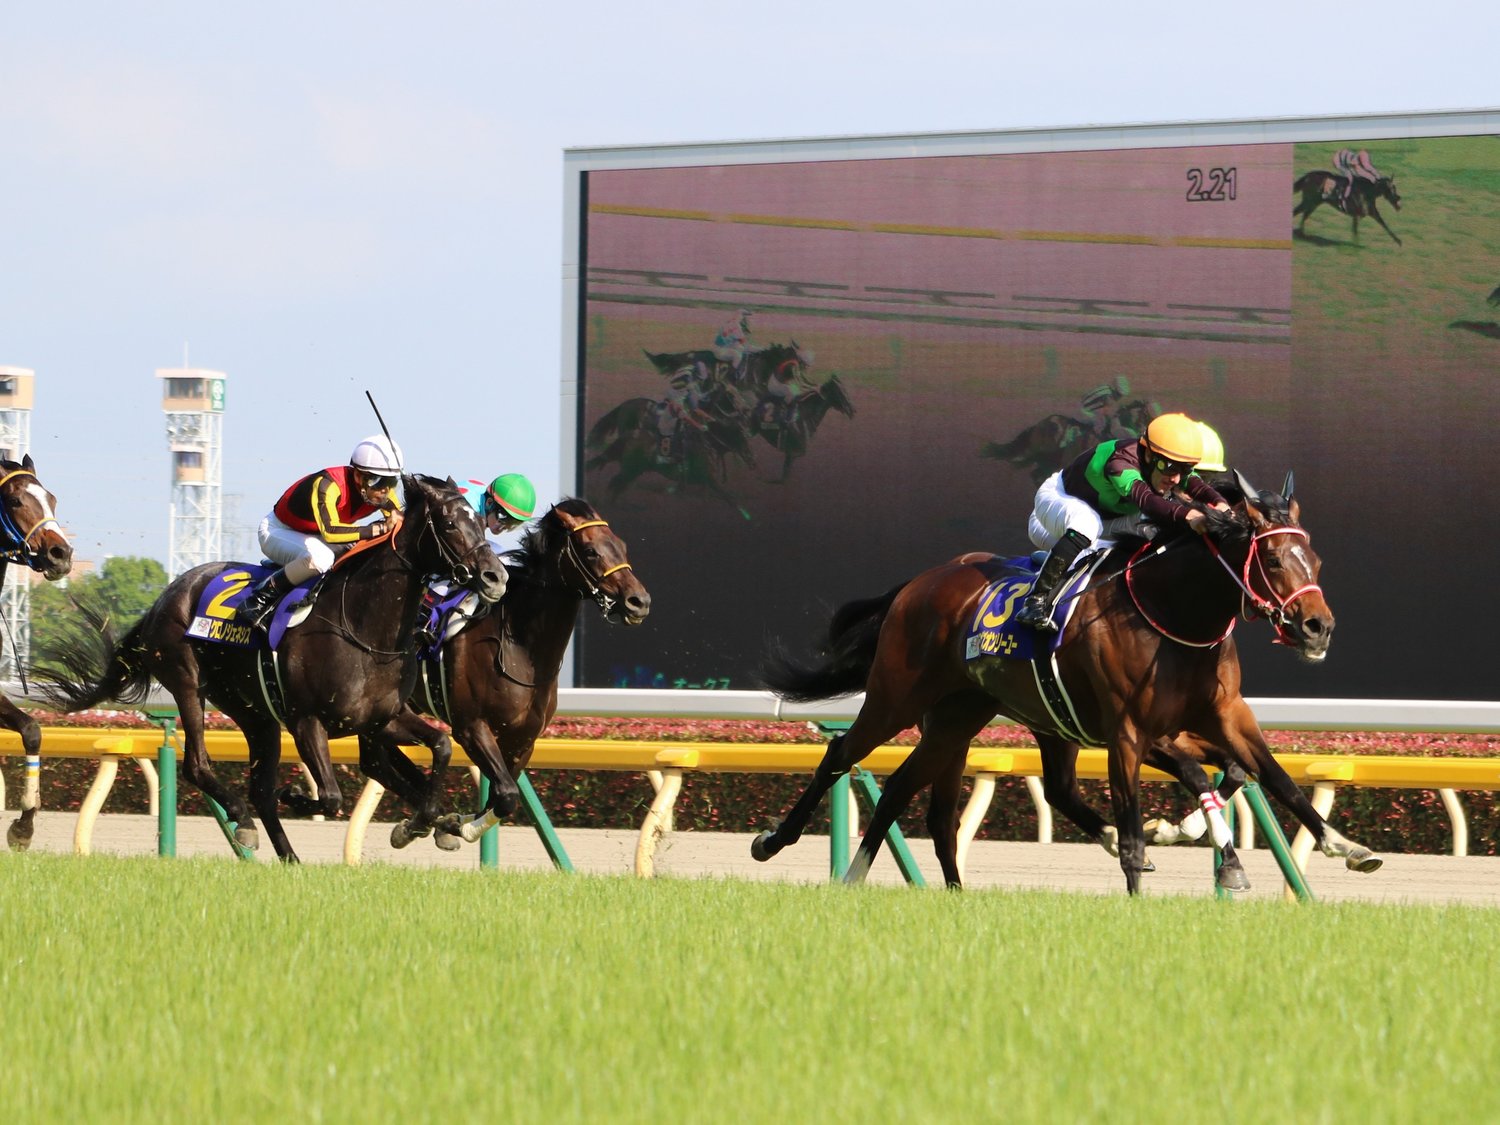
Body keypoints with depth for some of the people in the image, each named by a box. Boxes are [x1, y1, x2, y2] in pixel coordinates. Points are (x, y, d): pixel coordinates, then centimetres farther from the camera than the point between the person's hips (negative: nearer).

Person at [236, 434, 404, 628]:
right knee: (319, 556, -40)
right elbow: (330, 531, -48)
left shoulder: (383, 491, -14)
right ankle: (264, 595, -22)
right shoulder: (328, 485, -36)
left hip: (312, 537, 8)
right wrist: (378, 529, -49)